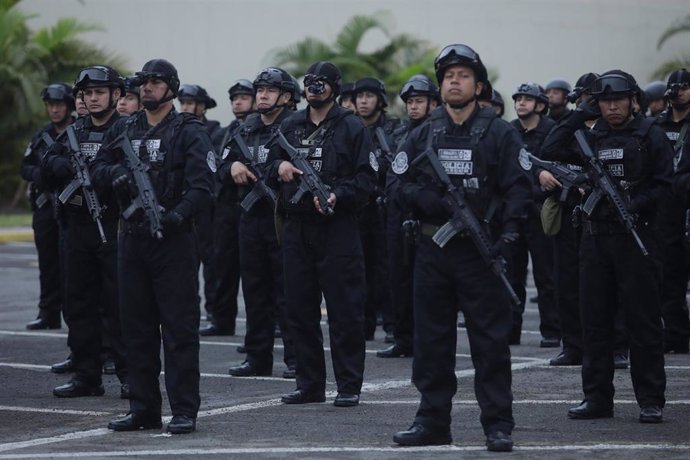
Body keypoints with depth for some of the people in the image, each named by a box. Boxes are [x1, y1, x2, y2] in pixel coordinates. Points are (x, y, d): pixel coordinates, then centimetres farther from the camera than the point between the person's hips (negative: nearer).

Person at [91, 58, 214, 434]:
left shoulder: (189, 132, -4)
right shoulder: (123, 131, 14)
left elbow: (201, 184, -13)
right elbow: (97, 169, 15)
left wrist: (178, 214, -28)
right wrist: (115, 172, -8)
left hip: (173, 239, -6)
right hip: (132, 238, 6)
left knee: (179, 328, -4)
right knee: (137, 328, 9)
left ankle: (184, 412, -2)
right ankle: (143, 410, 17)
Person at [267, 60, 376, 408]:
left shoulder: (352, 128, -1)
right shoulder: (290, 127, 14)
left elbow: (366, 177, -6)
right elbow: (270, 166, 22)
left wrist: (337, 196, -21)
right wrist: (279, 167, -1)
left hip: (337, 229, -5)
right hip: (296, 227, 5)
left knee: (344, 312, -3)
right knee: (300, 310, 8)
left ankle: (349, 386, 3)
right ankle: (309, 385, 16)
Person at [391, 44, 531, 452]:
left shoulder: (500, 133, 1)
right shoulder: (424, 135, 12)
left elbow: (518, 187, -5)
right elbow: (401, 182, 9)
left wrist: (509, 231, -18)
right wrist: (429, 201, -10)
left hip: (481, 250, -4)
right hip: (433, 250, 4)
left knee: (491, 341, -2)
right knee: (432, 340, 7)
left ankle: (498, 425, 2)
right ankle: (433, 422, 15)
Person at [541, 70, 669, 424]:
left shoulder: (649, 135, 0)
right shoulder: (592, 136, 12)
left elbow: (664, 183, -4)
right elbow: (550, 152, 4)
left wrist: (637, 204, -18)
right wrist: (577, 116, 1)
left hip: (635, 235, -5)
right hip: (596, 236, 5)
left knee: (643, 321, -2)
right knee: (595, 321, 6)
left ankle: (651, 401, 2)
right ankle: (597, 398, 13)